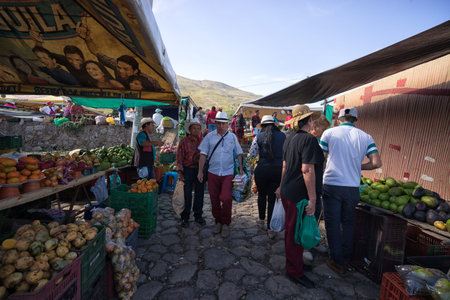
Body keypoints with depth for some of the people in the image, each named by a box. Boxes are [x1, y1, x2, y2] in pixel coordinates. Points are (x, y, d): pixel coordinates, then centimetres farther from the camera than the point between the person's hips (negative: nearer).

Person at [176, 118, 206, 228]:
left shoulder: (202, 141, 7)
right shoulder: (184, 142, -4)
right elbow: (179, 158, -5)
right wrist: (179, 172, -12)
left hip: (199, 170, 4)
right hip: (187, 170, -3)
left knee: (199, 193, 11)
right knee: (187, 195, 2)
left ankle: (198, 216, 28)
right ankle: (185, 218, 17)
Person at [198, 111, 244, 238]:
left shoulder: (232, 137, 6)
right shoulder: (209, 136, 4)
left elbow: (238, 154, 12)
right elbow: (203, 154, 3)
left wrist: (241, 168, 5)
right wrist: (200, 171, -2)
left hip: (228, 173, -1)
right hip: (213, 173, 1)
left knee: (226, 199, -9)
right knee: (214, 199, 9)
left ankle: (226, 224, 13)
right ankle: (218, 221, 30)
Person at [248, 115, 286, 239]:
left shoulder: (258, 137, -1)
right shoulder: (283, 136, 4)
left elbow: (252, 155, -2)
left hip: (262, 169, -1)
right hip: (279, 170, 1)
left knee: (262, 194, 22)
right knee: (273, 197, 9)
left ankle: (261, 219, 39)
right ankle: (270, 229, 16)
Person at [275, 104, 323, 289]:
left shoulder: (289, 139, 10)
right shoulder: (308, 139, -18)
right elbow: (307, 170, -25)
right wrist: (312, 199, -21)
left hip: (288, 192, 9)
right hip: (299, 196, -9)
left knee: (291, 231, 21)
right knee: (296, 234, 6)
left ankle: (295, 263, 40)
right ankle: (294, 272, 23)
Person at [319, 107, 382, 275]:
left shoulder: (329, 133, -3)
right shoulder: (365, 137, 4)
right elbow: (377, 163, -2)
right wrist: (358, 166, 14)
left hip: (332, 185, -3)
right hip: (353, 187, 3)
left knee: (332, 224, 9)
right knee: (347, 223, 21)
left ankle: (337, 263, 20)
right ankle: (346, 258, 35)